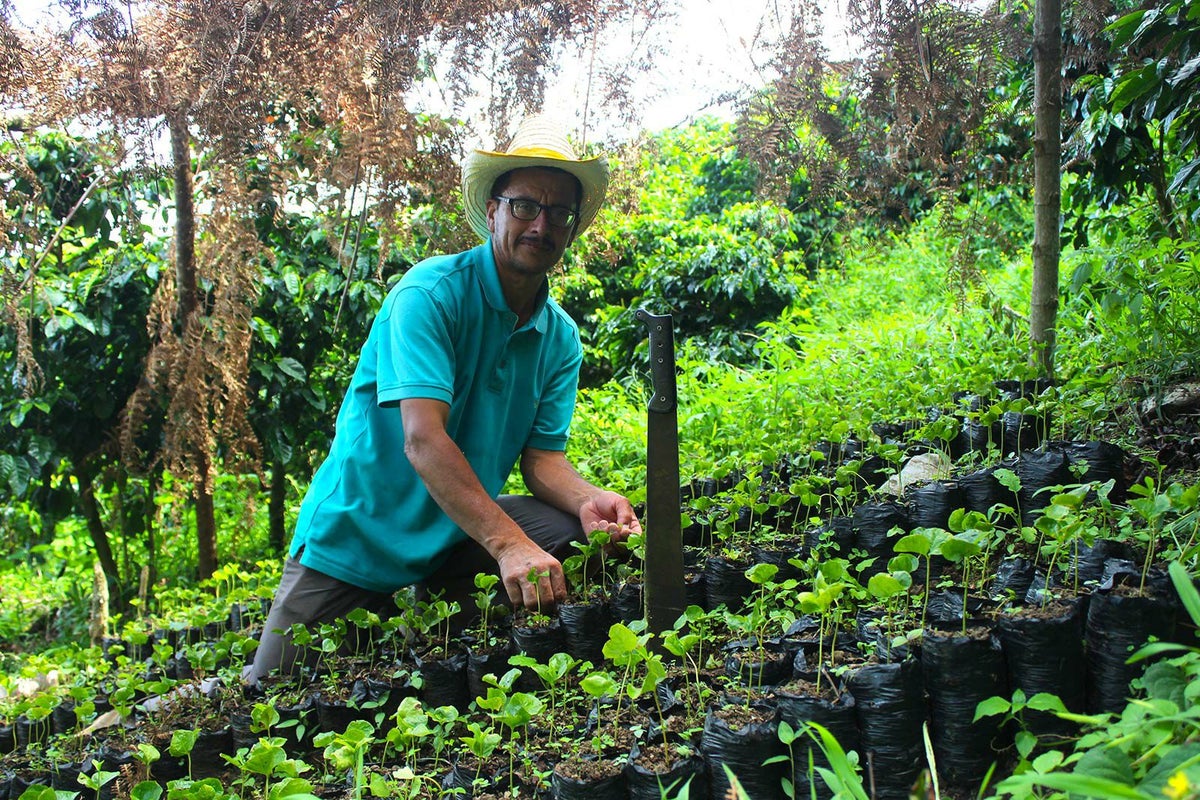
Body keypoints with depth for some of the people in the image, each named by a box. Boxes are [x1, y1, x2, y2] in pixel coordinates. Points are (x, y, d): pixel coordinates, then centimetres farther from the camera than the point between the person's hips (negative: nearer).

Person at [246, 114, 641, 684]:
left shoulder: (561, 338, 2)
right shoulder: (431, 292, -18)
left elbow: (543, 458, -2)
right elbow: (423, 439, -30)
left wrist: (588, 499, -25)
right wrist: (507, 544, -40)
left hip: (463, 528, 5)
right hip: (358, 532, -4)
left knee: (573, 530, -19)